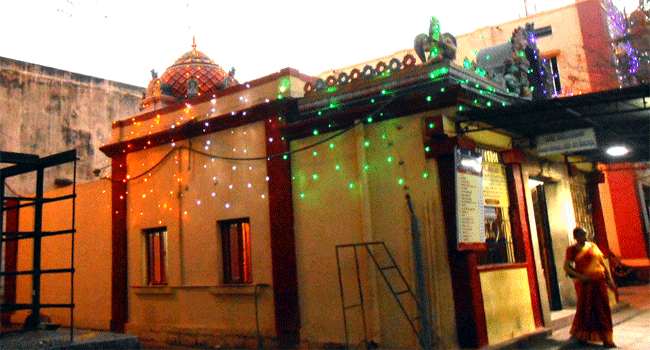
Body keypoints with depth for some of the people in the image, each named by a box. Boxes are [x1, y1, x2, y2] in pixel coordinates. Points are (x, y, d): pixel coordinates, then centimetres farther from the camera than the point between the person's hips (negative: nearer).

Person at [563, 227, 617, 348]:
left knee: (603, 308, 2)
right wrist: (579, 276, -18)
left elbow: (603, 263, 17)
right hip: (583, 283, -4)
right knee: (585, 307, -3)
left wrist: (609, 278, 9)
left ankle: (606, 339, 10)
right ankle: (579, 334, 16)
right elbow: (566, 267, -5)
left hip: (599, 280, 4)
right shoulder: (572, 250, 1)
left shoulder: (593, 246, 13)